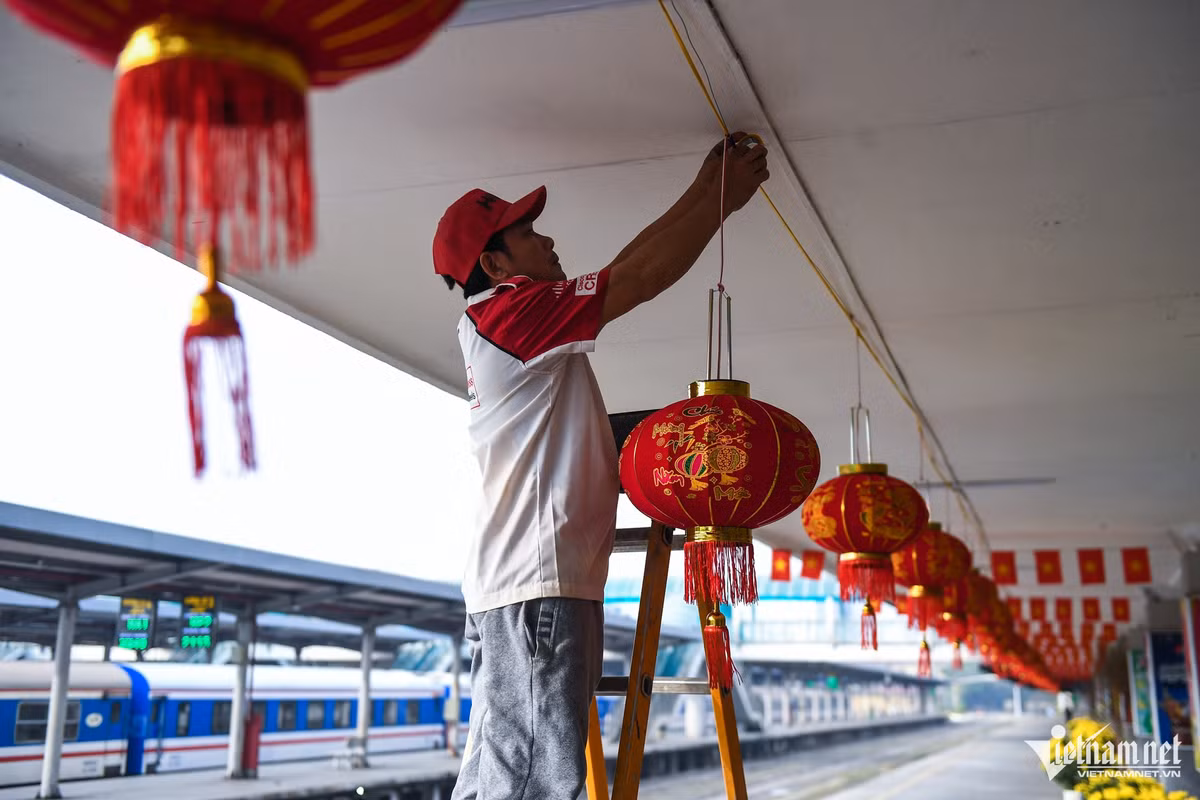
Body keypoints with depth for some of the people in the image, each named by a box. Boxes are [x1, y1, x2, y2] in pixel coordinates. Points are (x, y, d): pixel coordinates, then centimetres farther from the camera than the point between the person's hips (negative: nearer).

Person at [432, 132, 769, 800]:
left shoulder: (496, 324, 23)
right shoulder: (510, 309, -7)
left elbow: (623, 268, 25)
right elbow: (645, 278, -8)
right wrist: (725, 198, 3)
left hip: (517, 585, 11)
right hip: (536, 581, -11)